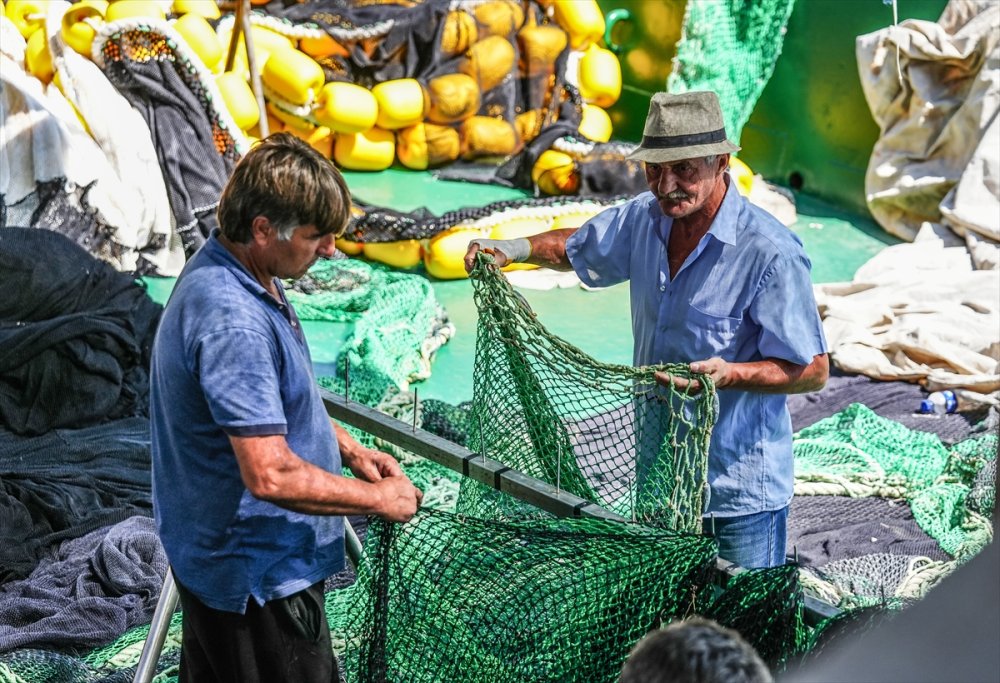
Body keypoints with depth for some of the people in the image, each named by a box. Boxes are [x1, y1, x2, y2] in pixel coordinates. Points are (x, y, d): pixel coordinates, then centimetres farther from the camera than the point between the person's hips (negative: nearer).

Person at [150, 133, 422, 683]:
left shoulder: (226, 272, 2)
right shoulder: (232, 322, -31)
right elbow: (272, 475, -34)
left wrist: (349, 449, 8)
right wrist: (380, 498, -20)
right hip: (256, 574, -10)